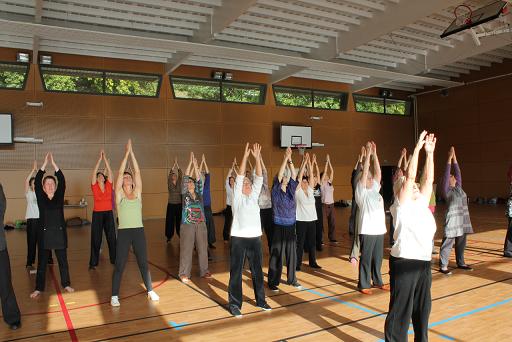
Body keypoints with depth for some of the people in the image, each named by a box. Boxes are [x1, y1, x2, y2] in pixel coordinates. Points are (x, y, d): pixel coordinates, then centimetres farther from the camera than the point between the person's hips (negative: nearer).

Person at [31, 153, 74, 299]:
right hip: (44, 233, 0)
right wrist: (45, 163, -13)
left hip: (59, 232, 1)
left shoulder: (59, 196, 2)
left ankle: (66, 284, 23)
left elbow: (62, 181, -9)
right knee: (42, 263, 8)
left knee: (63, 261, 10)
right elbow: (36, 182, -11)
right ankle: (39, 288, 19)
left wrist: (53, 163, -12)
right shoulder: (40, 197, 0)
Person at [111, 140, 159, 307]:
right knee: (119, 265, 3)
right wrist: (127, 153, -6)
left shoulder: (137, 193, 7)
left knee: (143, 263, 11)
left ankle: (150, 290, 24)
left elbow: (137, 172, 1)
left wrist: (132, 153, -1)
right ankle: (114, 295, 15)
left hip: (139, 231, 3)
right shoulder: (119, 194, 0)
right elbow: (120, 172, -7)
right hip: (123, 232, -2)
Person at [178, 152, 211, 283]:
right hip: (188, 225, -3)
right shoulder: (184, 194, 1)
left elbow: (199, 180, 2)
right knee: (186, 249, 0)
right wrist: (190, 162, -6)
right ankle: (184, 274, 8)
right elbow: (185, 178, -5)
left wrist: (196, 165, -1)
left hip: (201, 224, 3)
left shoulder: (199, 193, 9)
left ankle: (204, 271, 20)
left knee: (203, 248, 8)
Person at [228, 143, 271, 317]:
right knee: (236, 272, 1)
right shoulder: (237, 196, 1)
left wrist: (257, 158, -2)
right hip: (239, 238, -5)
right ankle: (234, 304, 11)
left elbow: (259, 177, 5)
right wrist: (245, 156, -11)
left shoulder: (254, 195, 13)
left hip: (255, 237, 5)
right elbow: (240, 176, -8)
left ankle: (260, 301, 28)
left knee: (257, 271, 14)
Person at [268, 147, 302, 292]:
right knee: (276, 255, 0)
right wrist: (285, 158, -19)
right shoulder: (276, 192, -6)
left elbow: (294, 175, -2)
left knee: (292, 254, 12)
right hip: (279, 227, -5)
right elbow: (279, 174, -18)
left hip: (291, 227, 5)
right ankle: (273, 282, 9)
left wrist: (290, 160, -9)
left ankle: (292, 279, 25)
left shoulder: (291, 190, 6)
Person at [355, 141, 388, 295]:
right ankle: (363, 284, 9)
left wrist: (375, 154, 2)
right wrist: (368, 154, -14)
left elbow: (378, 172, 6)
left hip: (379, 229, 7)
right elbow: (364, 172, -14)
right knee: (366, 258, 0)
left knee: (378, 258, 15)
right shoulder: (361, 191, -5)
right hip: (367, 230, -6)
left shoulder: (375, 188, 13)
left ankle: (377, 281, 28)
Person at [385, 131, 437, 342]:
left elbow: (428, 179, 8)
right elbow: (410, 175, -15)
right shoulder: (401, 205, -8)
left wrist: (430, 152, 6)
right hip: (404, 263, -7)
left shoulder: (422, 203, 11)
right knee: (400, 309, 1)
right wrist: (417, 147, -12)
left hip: (424, 262, 8)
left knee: (423, 306, 20)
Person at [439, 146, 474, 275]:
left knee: (461, 243, 15)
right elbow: (446, 173, -12)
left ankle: (460, 263, 28)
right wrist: (449, 158, -11)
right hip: (452, 219, -7)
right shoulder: (446, 190, -5)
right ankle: (443, 266, -1)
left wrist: (454, 157, 8)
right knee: (448, 243, -5)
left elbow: (457, 171, 10)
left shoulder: (458, 187, 13)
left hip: (463, 219, 7)